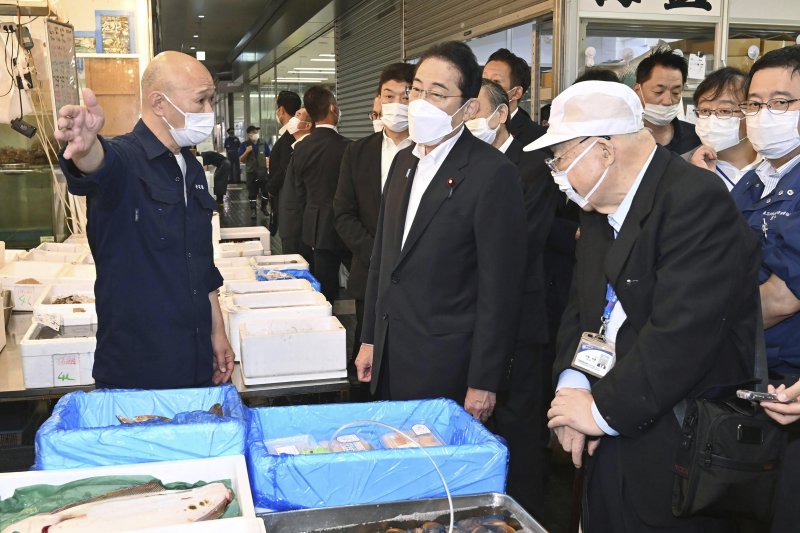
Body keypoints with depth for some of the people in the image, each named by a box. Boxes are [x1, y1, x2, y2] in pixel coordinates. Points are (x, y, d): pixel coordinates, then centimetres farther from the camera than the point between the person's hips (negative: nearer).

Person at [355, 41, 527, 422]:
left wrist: (483, 383, -14)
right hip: (390, 358, 7)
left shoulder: (493, 173, -15)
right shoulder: (404, 161, 9)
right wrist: (370, 340, 15)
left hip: (446, 370, -7)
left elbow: (499, 288, -15)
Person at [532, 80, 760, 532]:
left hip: (676, 453, -7)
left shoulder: (697, 201, -19)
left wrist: (604, 409, -18)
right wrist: (571, 382, -6)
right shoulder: (600, 208, 10)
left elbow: (681, 331, -26)